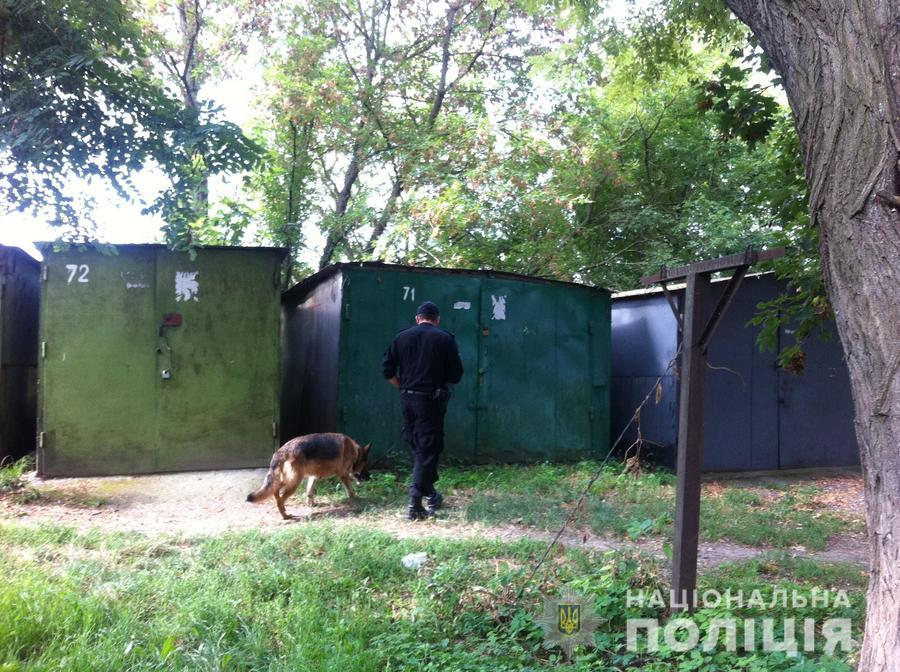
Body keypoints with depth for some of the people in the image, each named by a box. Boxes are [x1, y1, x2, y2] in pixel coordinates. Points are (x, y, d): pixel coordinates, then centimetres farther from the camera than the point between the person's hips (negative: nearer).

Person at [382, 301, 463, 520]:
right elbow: (455, 375, -3)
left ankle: (430, 494, 29)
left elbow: (387, 370, 4)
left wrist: (403, 386, 15)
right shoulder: (445, 339, -4)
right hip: (431, 400, -4)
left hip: (407, 399, 4)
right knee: (428, 450, -1)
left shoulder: (402, 337, 6)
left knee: (418, 447, 17)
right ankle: (415, 505, -4)